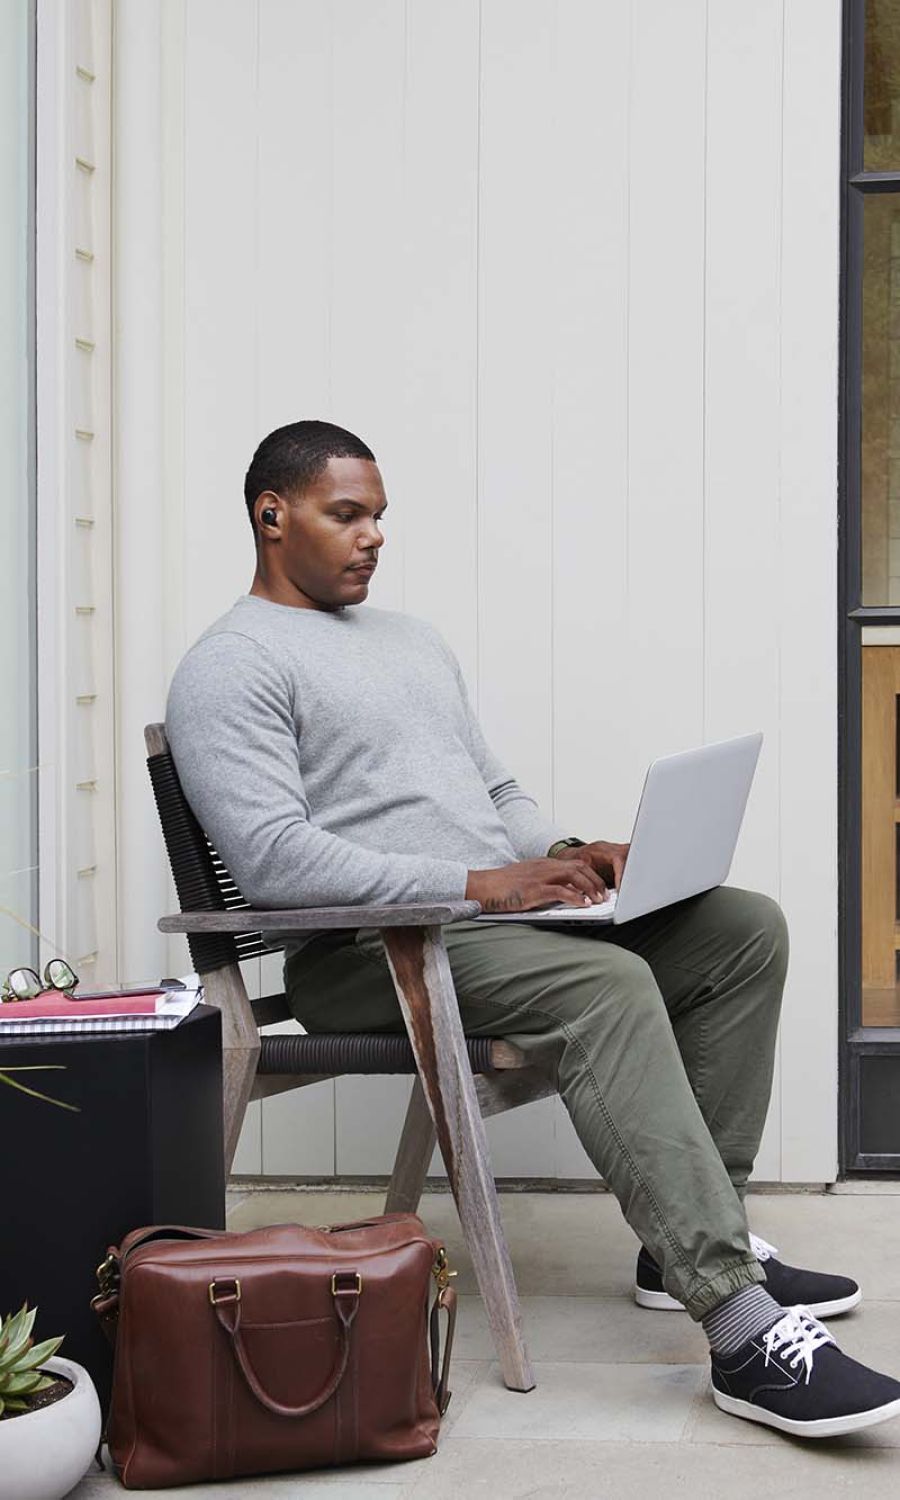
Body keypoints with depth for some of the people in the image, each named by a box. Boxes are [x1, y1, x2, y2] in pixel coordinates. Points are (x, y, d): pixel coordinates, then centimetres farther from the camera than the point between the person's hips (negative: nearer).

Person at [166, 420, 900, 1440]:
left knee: (746, 926, -3)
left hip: (496, 913, 9)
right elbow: (272, 859, -18)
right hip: (365, 952, -9)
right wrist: (478, 884, -21)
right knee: (609, 986, -33)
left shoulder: (414, 640, 24)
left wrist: (563, 855, 2)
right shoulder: (231, 666, -4)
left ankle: (688, 1242, -2)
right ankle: (744, 1333, -33)